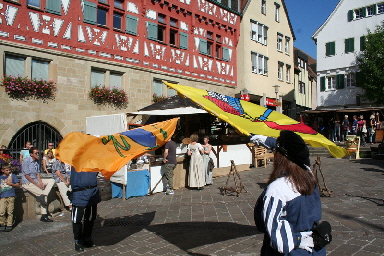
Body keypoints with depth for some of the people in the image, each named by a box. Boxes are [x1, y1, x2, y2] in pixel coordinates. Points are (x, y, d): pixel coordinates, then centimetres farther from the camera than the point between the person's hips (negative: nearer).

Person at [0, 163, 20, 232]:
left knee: (10, 212, 0)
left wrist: (11, 183, -10)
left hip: (11, 196, -2)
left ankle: (9, 225, 9)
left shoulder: (13, 176, 6)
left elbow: (18, 185, 4)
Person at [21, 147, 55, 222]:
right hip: (27, 183, -8)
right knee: (43, 194, -22)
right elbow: (27, 176, -16)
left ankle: (42, 196, -28)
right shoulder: (26, 161, -14)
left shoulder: (37, 161, 10)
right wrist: (37, 184, -17)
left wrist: (41, 183, -8)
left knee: (51, 181, -11)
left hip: (36, 180, 8)